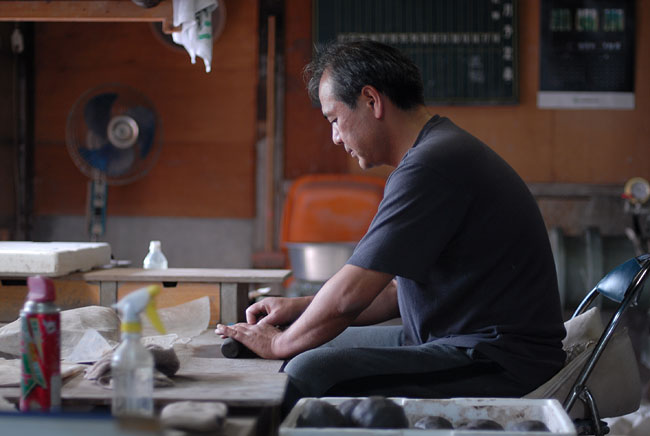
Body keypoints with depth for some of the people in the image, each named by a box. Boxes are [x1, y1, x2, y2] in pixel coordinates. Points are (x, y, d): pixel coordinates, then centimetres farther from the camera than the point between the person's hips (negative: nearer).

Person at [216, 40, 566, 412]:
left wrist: (278, 344, -1)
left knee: (311, 374, -24)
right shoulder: (440, 150, 17)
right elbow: (402, 290, 22)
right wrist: (300, 308, 17)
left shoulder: (431, 165, -18)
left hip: (502, 367, -11)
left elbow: (350, 295, -18)